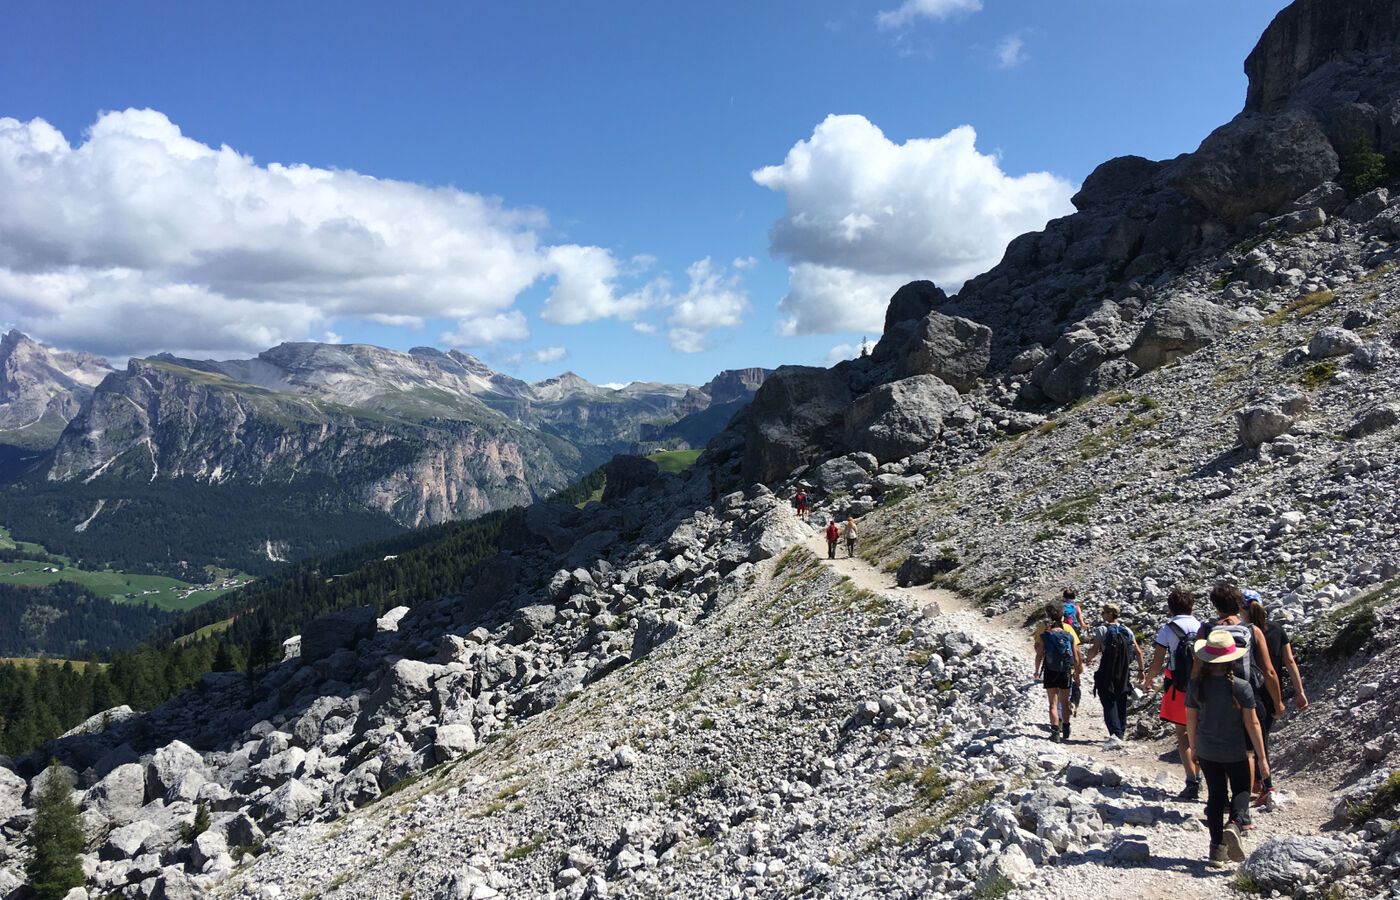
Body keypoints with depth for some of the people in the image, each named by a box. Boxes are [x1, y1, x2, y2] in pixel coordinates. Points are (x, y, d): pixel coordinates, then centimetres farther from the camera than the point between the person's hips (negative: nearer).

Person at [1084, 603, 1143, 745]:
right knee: (1121, 703, 18)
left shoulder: (1102, 630, -9)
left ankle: (1114, 733, -20)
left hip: (1107, 672, -5)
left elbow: (1094, 650, -14)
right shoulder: (1127, 630, 6)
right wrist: (1141, 669, 19)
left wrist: (1088, 659, 6)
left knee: (1109, 703, -4)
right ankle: (1122, 732, 29)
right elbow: (1138, 652, 8)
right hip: (1124, 673, 5)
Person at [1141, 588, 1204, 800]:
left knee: (1183, 735, 1)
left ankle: (1192, 784, -7)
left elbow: (1157, 664, -7)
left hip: (1178, 687, -4)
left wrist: (1147, 681, 12)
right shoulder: (1204, 628, 3)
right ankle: (1196, 777, 24)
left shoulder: (1167, 630, -7)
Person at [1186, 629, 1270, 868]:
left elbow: (1191, 720, 0)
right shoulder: (1241, 687, -16)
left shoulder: (1196, 686, -9)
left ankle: (1217, 848, 14)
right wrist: (1261, 757, -3)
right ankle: (1234, 824, -12)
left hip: (1207, 751, 2)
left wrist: (1193, 748, 15)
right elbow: (1252, 723, -12)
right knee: (1241, 790, 17)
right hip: (1235, 751, -2)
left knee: (1215, 795, 14)